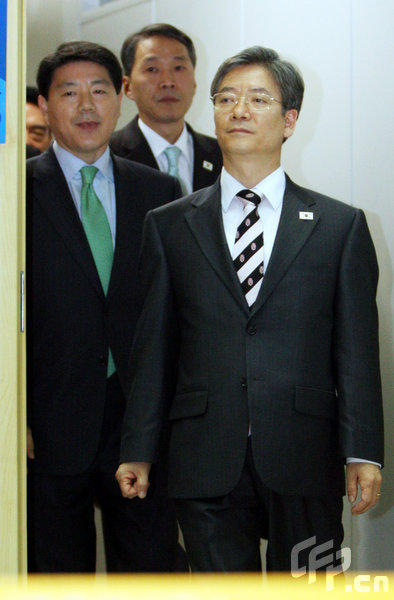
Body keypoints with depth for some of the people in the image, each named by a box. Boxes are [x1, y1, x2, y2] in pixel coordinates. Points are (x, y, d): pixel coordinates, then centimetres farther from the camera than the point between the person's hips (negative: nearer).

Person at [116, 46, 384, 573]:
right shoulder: (169, 226, 10)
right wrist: (138, 449, 7)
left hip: (304, 468, -1)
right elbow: (154, 346, 10)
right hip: (206, 465, 1)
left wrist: (364, 452, -2)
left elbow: (357, 349, 3)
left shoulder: (341, 226, 6)